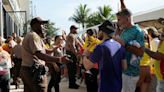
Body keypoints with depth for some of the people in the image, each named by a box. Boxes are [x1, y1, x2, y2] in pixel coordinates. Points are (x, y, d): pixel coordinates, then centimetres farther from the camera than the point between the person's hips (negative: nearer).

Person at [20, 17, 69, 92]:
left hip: (26, 70, 11)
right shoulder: (34, 36, -15)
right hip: (34, 71, -11)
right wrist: (59, 59, -34)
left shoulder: (29, 35, 20)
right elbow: (40, 55, -29)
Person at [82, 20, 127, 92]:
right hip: (118, 85, 7)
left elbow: (87, 66, -18)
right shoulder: (120, 46, 0)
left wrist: (84, 55, 0)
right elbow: (124, 66, 5)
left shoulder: (100, 47, -21)